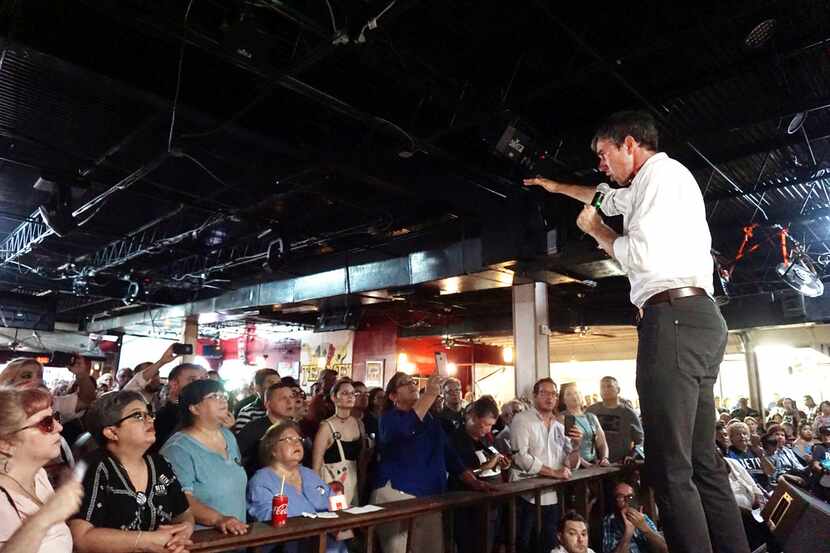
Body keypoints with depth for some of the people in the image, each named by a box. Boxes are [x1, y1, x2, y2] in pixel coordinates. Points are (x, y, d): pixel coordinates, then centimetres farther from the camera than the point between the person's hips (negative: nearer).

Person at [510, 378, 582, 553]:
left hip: (552, 498, 6)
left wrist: (576, 446, -10)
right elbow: (521, 457, -18)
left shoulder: (560, 427, 11)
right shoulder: (522, 419, -7)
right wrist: (553, 472, -17)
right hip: (527, 497, -6)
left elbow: (570, 464, 8)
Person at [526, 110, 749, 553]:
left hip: (673, 317, -10)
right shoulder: (649, 185, 27)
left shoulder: (662, 171, -2)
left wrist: (595, 229, 4)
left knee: (670, 469, -12)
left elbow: (641, 254, -14)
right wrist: (556, 186, 57)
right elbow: (605, 197, 46)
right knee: (702, 463, 9)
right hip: (697, 319, 10)